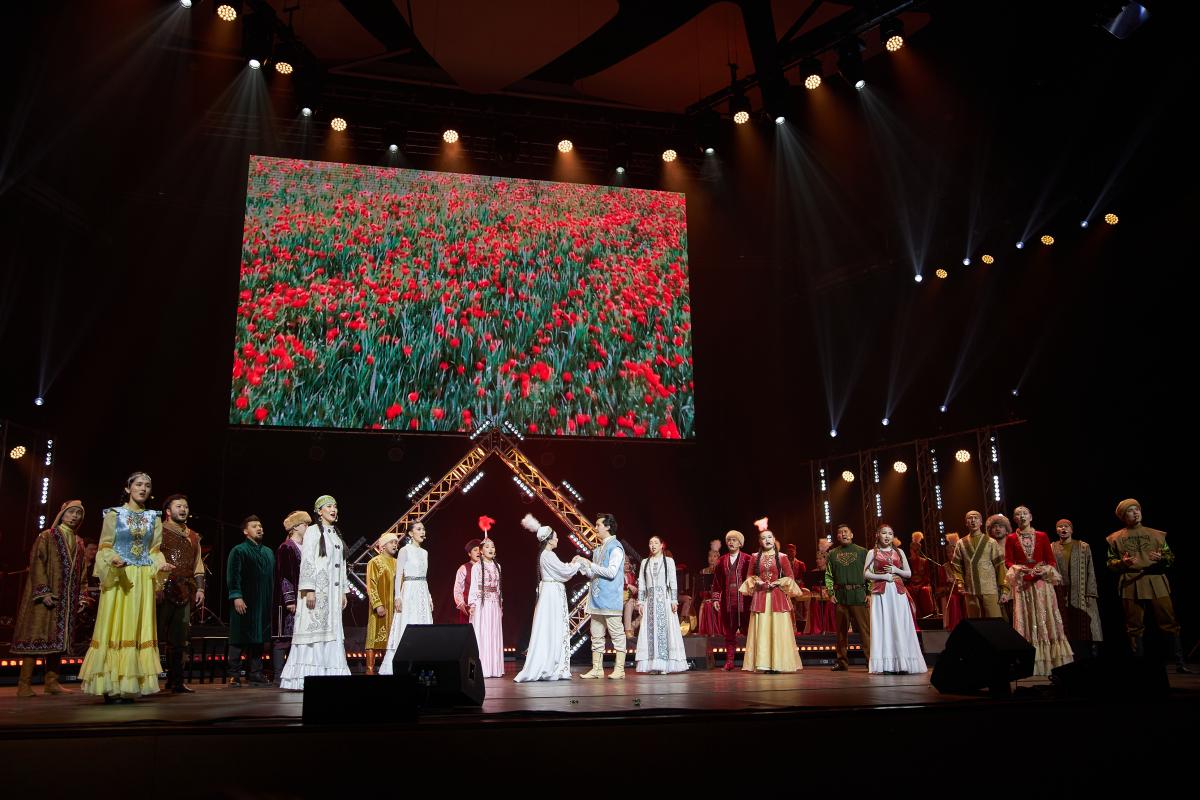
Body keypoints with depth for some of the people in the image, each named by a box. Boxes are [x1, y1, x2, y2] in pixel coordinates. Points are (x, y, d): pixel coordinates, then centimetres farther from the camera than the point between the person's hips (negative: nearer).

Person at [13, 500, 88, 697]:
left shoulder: (79, 543, 16)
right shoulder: (46, 537, 1)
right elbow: (36, 564, -8)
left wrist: (81, 597, 8)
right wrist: (43, 592, -18)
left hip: (68, 599, 5)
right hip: (45, 596, -5)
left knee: (58, 639, 5)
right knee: (36, 636, -8)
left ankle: (51, 682, 10)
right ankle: (24, 684, -6)